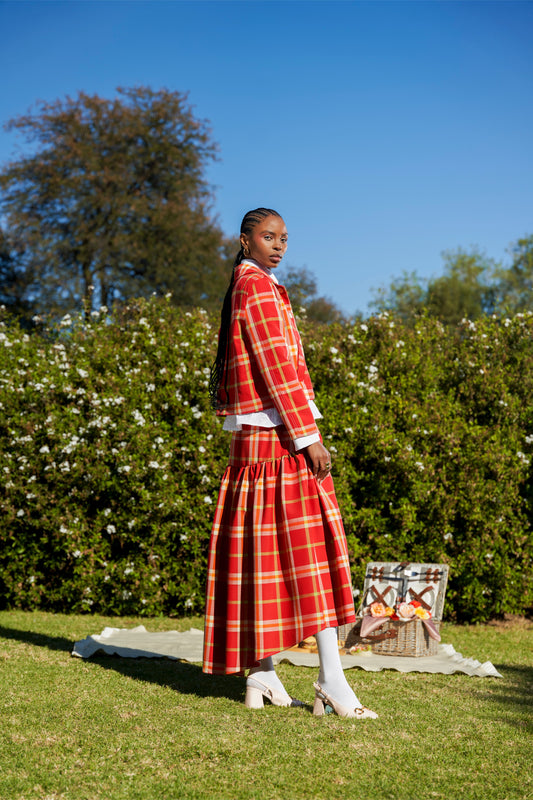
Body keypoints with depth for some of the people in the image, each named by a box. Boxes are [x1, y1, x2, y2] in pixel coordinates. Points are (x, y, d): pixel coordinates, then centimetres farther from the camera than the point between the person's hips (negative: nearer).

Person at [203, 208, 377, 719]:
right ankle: (331, 677, -10)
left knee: (262, 549, 8)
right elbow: (278, 369, -17)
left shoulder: (242, 289, 19)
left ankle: (260, 673, 11)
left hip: (252, 438, 10)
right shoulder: (259, 290, -10)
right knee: (307, 546, -10)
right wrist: (308, 437, -18)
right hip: (278, 433, -10)